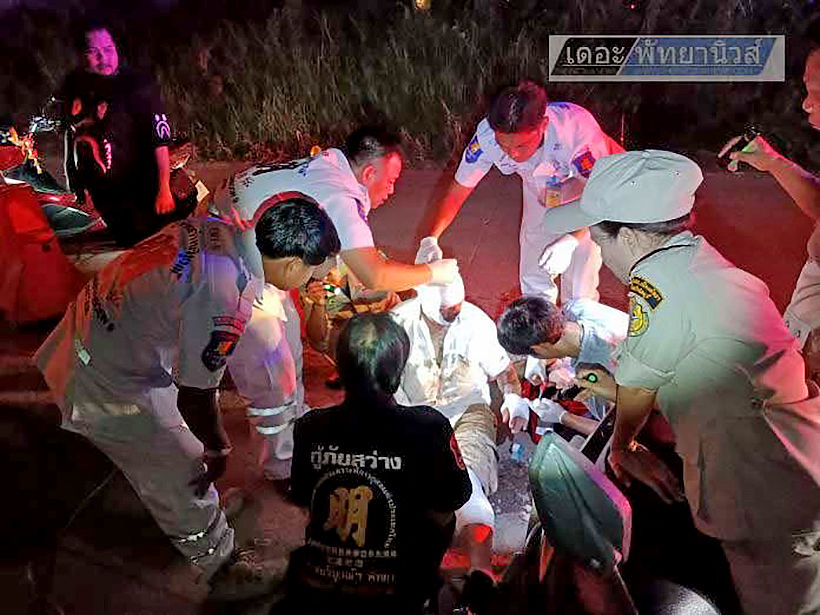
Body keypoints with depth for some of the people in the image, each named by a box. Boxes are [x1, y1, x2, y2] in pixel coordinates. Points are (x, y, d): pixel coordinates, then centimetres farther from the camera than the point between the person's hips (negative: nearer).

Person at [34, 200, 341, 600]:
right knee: (182, 477, 12)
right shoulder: (225, 303, -32)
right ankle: (222, 568, 35)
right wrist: (218, 450, -2)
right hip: (110, 389, -8)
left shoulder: (215, 227, -8)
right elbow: (195, 398, -22)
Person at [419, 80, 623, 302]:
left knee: (579, 286, -5)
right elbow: (458, 191, -20)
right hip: (540, 192, 3)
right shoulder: (487, 135, -31)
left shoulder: (576, 128, -40)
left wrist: (571, 240, -45)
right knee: (533, 279, 7)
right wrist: (431, 239, -33)